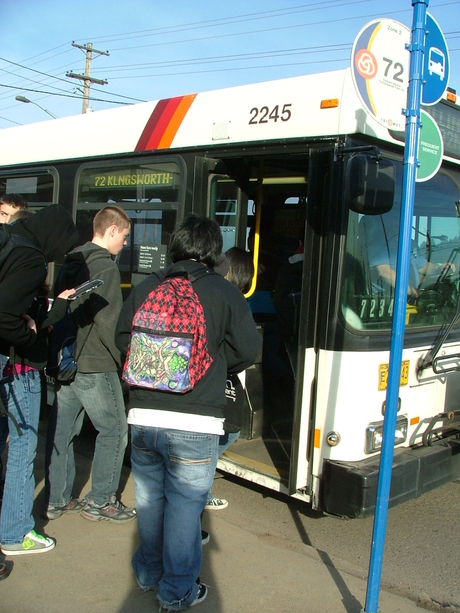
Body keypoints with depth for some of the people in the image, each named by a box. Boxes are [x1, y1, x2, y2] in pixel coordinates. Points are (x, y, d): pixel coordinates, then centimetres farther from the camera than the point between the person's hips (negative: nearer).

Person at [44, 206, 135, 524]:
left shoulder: (71, 262, 13)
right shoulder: (105, 267, -15)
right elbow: (109, 321, -20)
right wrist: (125, 359, -11)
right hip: (94, 366, -9)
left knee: (61, 430, 13)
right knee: (114, 429, 4)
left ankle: (56, 500, 22)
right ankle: (100, 501, 12)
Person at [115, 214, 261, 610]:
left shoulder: (146, 287, 3)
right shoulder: (223, 292, -6)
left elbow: (122, 338, 11)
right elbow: (247, 349, -3)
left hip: (143, 417, 4)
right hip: (194, 424, -4)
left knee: (149, 497, 21)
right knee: (185, 505, 10)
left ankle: (149, 572, 40)